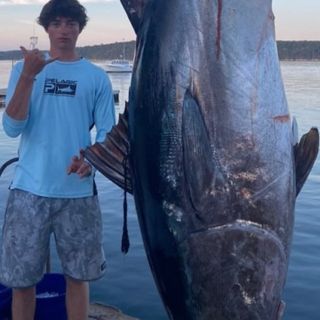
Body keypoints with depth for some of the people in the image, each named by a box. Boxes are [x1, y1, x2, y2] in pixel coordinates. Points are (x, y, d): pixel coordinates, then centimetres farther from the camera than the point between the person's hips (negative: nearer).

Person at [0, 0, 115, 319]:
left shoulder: (96, 77, 5)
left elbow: (108, 132, 3)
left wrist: (91, 159, -17)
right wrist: (28, 77, -17)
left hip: (78, 192, 0)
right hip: (30, 189, 0)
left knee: (77, 275, 10)